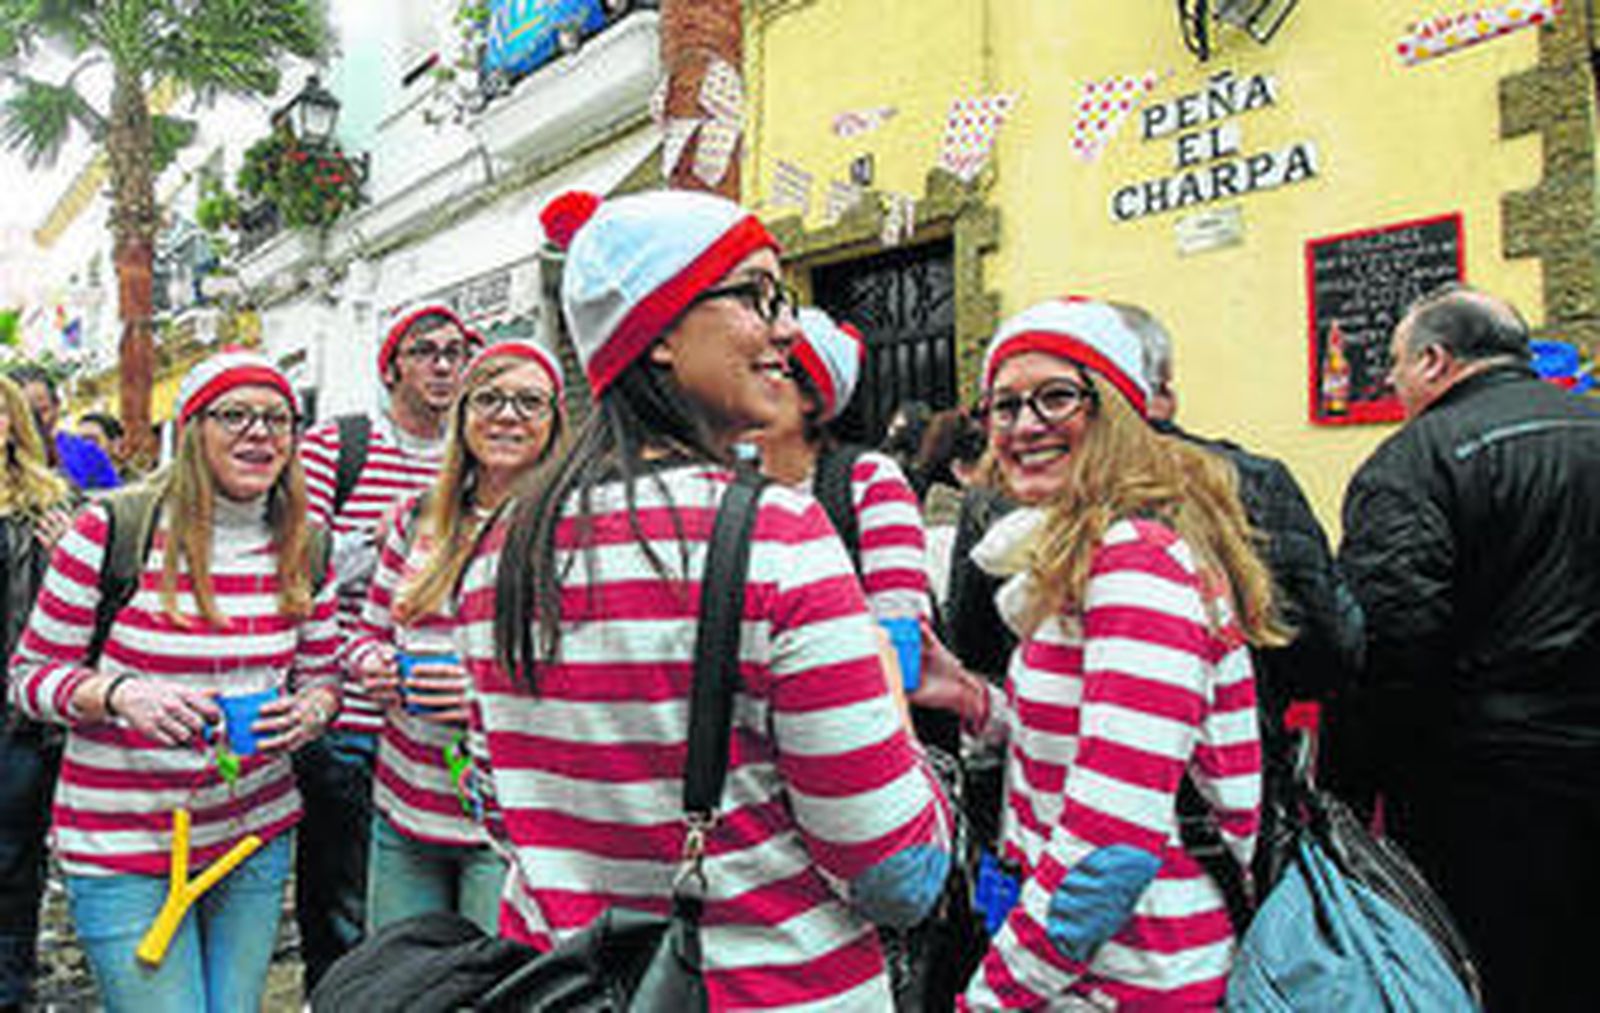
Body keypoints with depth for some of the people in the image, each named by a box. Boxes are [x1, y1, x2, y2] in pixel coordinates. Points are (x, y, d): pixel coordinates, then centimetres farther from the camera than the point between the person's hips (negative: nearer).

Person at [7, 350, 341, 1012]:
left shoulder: (301, 546, 2)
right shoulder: (113, 528, -10)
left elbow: (322, 673, 10)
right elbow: (32, 674, -4)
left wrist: (309, 711, -12)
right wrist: (121, 694, -23)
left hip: (256, 833, 4)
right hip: (124, 846, -4)